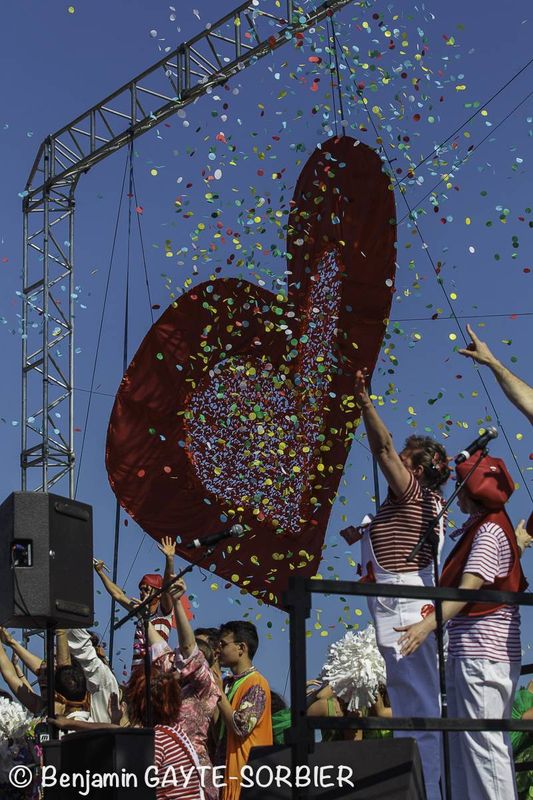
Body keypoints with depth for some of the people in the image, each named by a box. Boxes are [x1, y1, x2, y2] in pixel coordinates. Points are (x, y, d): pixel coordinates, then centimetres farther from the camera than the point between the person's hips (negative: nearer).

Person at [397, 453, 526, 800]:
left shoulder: (489, 530, -11)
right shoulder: (479, 528, 18)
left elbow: (468, 588, -23)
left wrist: (428, 624, -33)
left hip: (483, 653, -10)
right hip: (465, 652, 10)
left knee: (484, 742, -11)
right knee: (462, 745, 11)